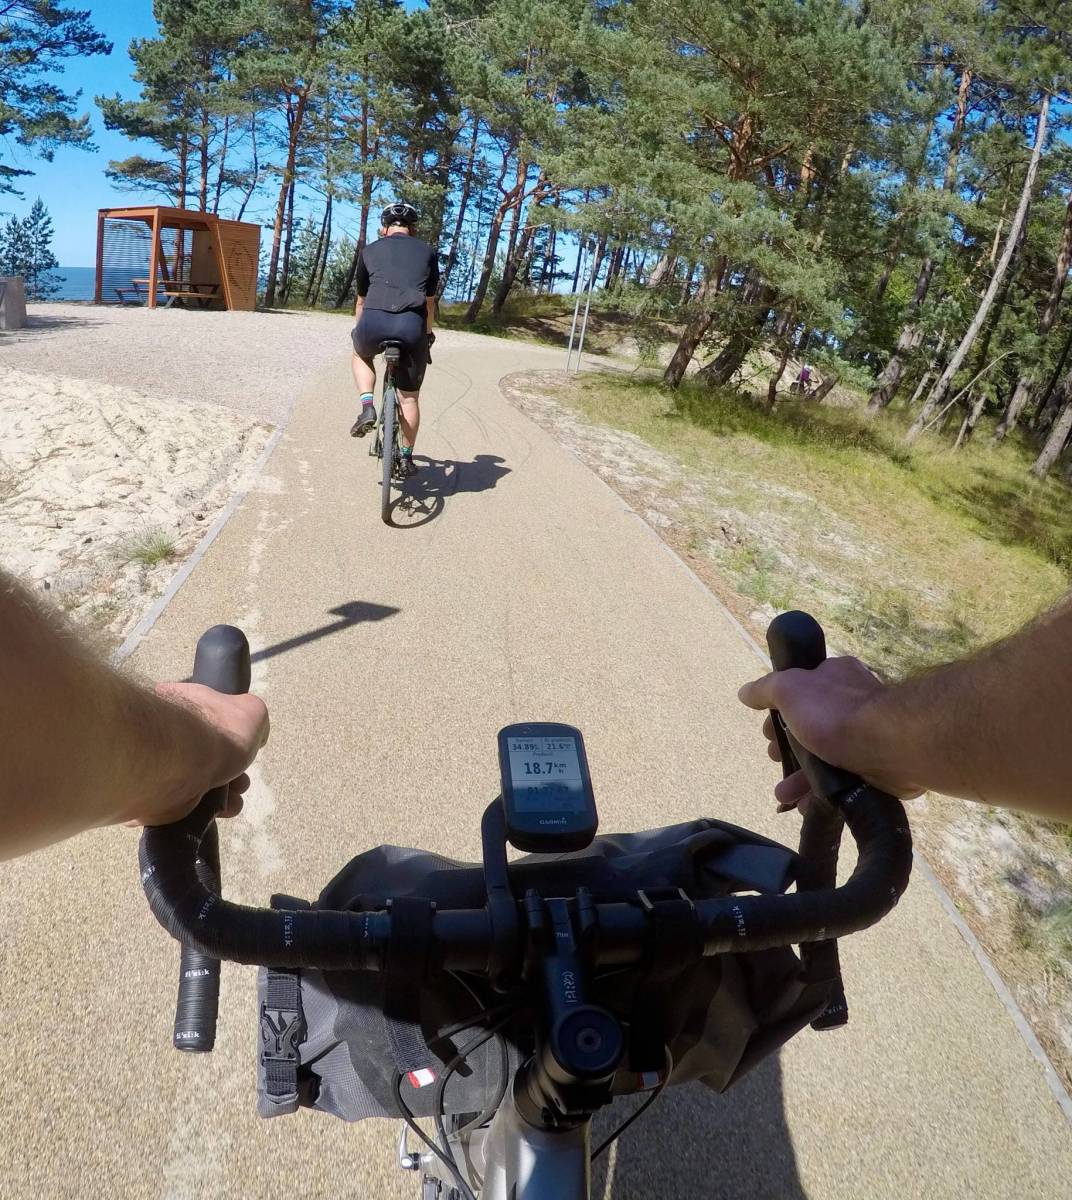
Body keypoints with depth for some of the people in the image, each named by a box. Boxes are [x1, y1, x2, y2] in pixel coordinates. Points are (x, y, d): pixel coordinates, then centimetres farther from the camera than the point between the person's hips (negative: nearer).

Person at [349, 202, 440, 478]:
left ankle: (367, 407, 14)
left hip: (374, 322, 0)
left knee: (361, 355, 35)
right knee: (409, 396, 18)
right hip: (412, 326, 0)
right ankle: (406, 458, 24)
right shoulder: (428, 252, 22)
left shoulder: (370, 250, 22)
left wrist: (360, 329, 49)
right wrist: (428, 332, 48)